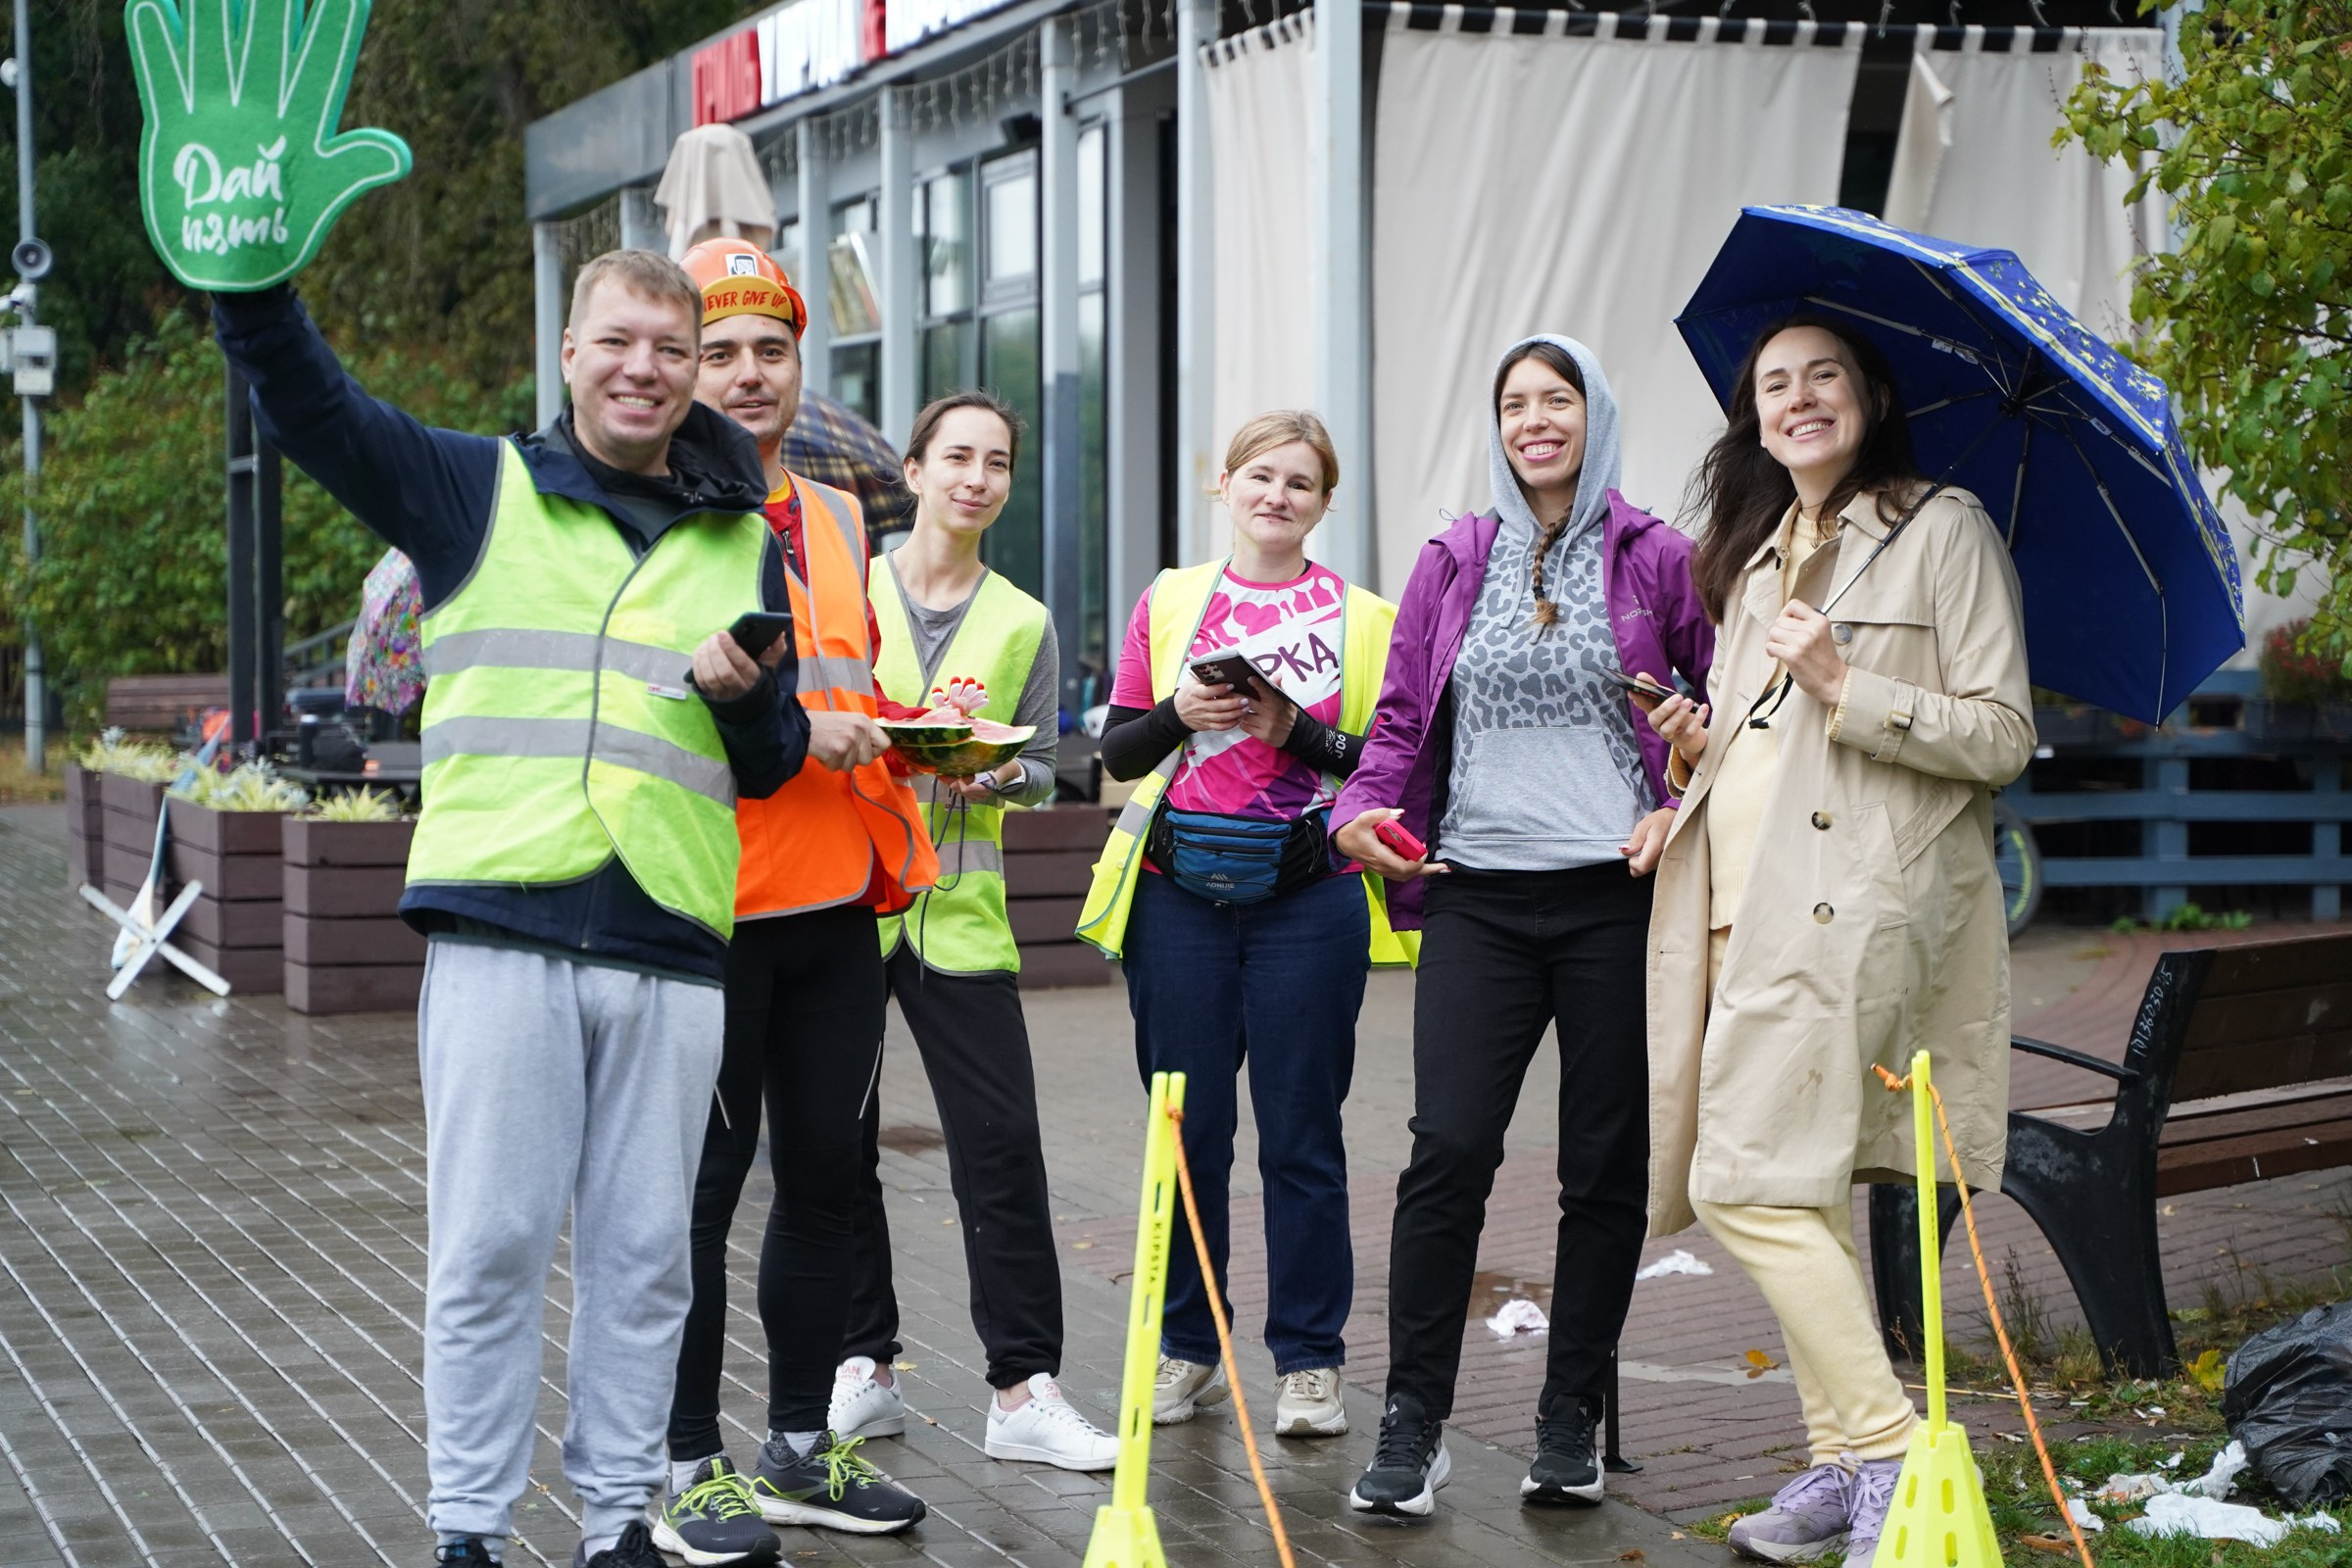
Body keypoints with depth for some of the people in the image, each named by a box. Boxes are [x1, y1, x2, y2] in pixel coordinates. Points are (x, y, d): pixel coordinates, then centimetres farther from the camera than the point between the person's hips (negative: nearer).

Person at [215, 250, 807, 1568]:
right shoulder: (477, 491, 10)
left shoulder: (747, 544, 16)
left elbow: (776, 766, 18)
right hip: (501, 927, -2)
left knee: (644, 1251, 6)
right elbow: (303, 394, 2)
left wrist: (748, 698, -4)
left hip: (671, 946, 2)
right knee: (491, 1241, -1)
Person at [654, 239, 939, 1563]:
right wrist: (785, 728, -22)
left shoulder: (840, 519, 16)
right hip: (711, 905, -6)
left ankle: (802, 1447, 23)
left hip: (838, 905, 7)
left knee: (827, 1176, 11)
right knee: (702, 1190, 1)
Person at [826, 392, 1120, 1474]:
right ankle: (865, 1366, 17)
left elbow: (1041, 772, 10)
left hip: (959, 909, 1)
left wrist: (984, 774, -12)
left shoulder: (1023, 624, 10)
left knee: (1001, 1144, -5)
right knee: (838, 1142, 5)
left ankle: (1022, 1391, -1)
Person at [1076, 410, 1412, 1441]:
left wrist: (1296, 729, -15)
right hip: (1180, 891, 2)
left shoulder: (1364, 618, 5)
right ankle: (1188, 1349, 16)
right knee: (1188, 1125, 4)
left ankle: (1309, 1361, 8)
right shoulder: (1169, 601, 10)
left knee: (1302, 1133, -1)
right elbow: (1117, 749, 10)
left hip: (1308, 898, -1)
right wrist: (1179, 715, -10)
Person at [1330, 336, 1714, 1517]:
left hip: (1614, 895, -1)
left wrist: (1686, 812, -6)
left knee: (1605, 1163, 4)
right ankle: (1412, 1428, -3)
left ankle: (1570, 1424, 16)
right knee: (1447, 1148, -10)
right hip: (1478, 896, 1)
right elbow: (1402, 719, 11)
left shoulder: (1657, 560, 5)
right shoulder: (1452, 564, 11)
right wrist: (1363, 810, -6)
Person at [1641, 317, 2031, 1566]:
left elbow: (2002, 736, -7)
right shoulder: (1756, 557, 22)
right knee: (1802, 1194, 7)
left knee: (1750, 1185, -15)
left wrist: (1848, 690, -16)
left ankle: (1891, 1456, -9)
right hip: (1747, 900, 8)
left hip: (1848, 900, -8)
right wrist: (1700, 745, 8)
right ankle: (1844, 1466, 13)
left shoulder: (1944, 531, -1)